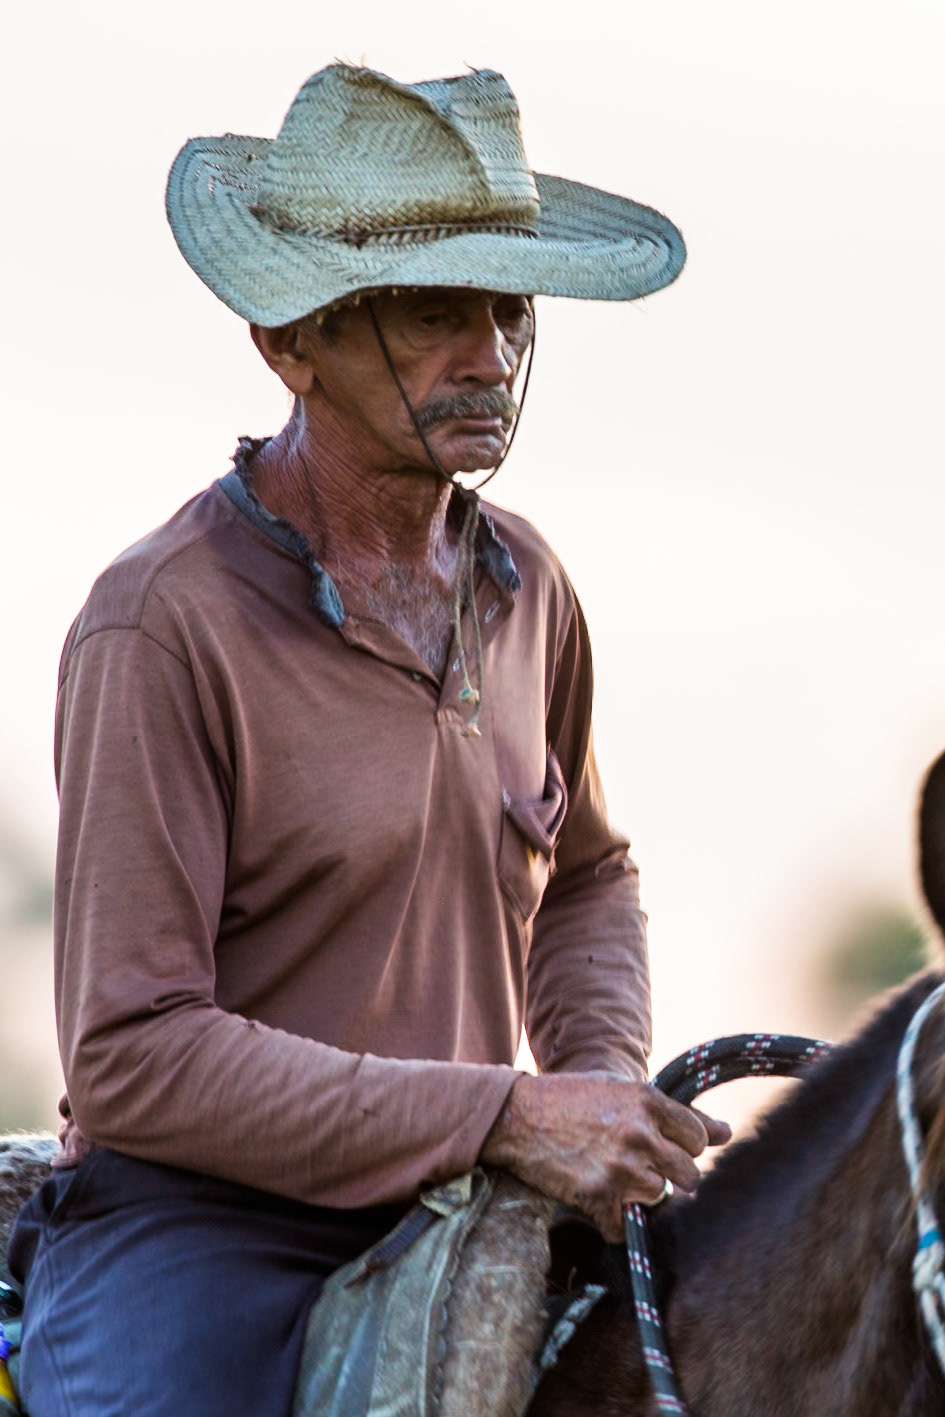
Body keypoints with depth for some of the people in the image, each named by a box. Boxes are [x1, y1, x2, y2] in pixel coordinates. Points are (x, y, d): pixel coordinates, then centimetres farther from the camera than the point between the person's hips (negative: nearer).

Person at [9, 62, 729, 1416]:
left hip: (463, 1230, 6)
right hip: (197, 1235, -6)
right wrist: (504, 1115, -20)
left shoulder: (525, 584, 8)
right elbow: (133, 1055, -17)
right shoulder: (164, 624, -14)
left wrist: (607, 1079, 4)